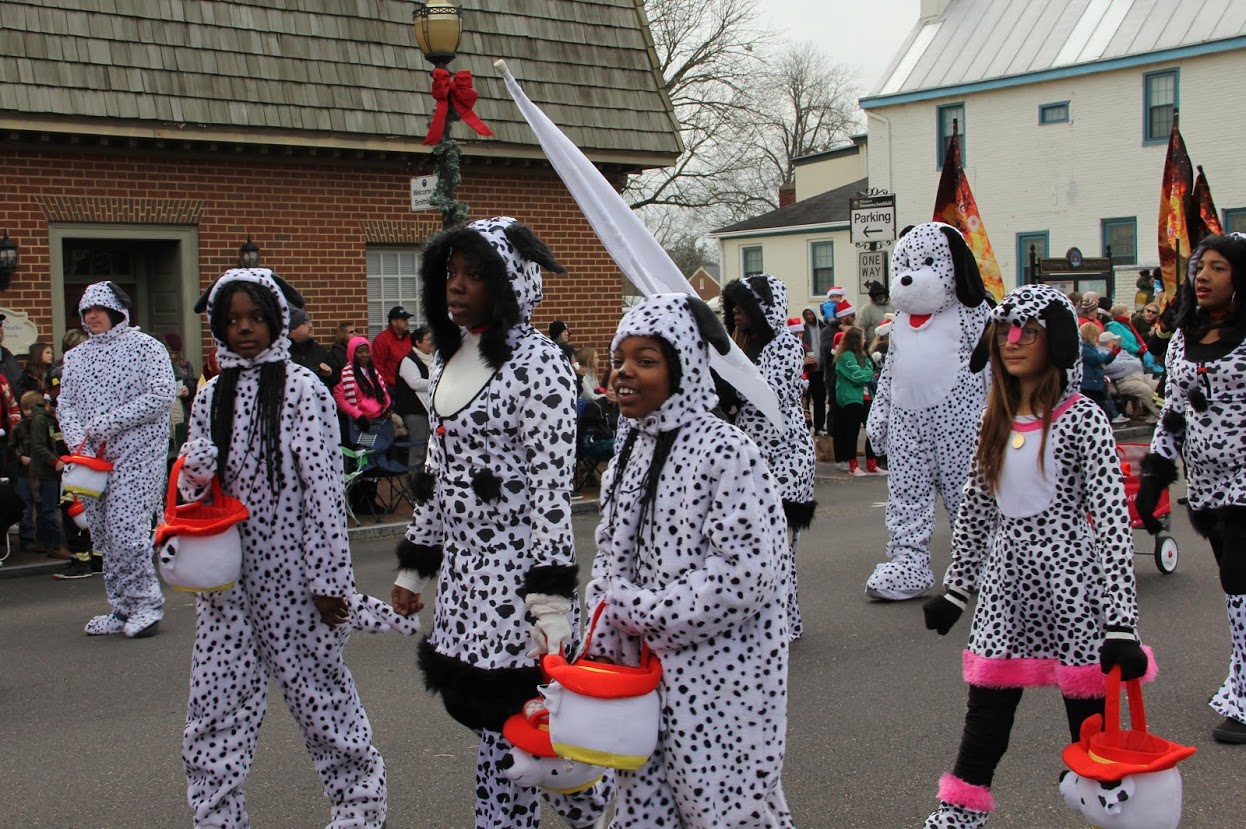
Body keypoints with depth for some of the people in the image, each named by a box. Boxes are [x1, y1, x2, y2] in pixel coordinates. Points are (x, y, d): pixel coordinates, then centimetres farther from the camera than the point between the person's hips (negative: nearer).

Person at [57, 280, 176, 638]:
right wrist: (79, 442, -9)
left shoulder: (145, 346, -2)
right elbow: (65, 404, 10)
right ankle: (123, 608, 17)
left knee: (126, 529, -14)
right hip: (91, 457, 6)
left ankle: (146, 603, 0)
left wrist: (108, 421, -14)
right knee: (103, 535, 8)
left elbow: (163, 394, -12)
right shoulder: (76, 356, 15)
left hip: (137, 451, -6)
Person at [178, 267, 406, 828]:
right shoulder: (211, 396, 9)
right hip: (228, 575, 5)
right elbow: (194, 478, 13)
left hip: (292, 570, -5)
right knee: (215, 705, 6)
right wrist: (194, 474, -13)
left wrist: (328, 579, -12)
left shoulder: (302, 389, -6)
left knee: (319, 689, 6)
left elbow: (323, 486, -9)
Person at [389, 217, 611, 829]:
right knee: (492, 720, 11)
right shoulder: (448, 359, 12)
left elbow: (552, 487, -17)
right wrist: (413, 566, 18)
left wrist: (551, 601, -20)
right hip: (462, 569, 7)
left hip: (515, 568, -7)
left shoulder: (537, 364, -12)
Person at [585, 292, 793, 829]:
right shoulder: (629, 451, 8)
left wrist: (640, 612, -18)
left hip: (720, 679, -7)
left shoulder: (725, 452, -16)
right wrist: (605, 646, 4)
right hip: (642, 671, 7)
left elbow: (745, 574, -22)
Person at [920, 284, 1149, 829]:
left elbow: (1112, 519, -13)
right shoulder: (996, 420, 9)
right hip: (1005, 580, 5)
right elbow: (976, 508, 16)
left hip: (1069, 578, -5)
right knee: (986, 707, 8)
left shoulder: (1082, 419, -9)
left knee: (1089, 713, 2)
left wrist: (1121, 623, -18)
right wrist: (954, 589, 17)